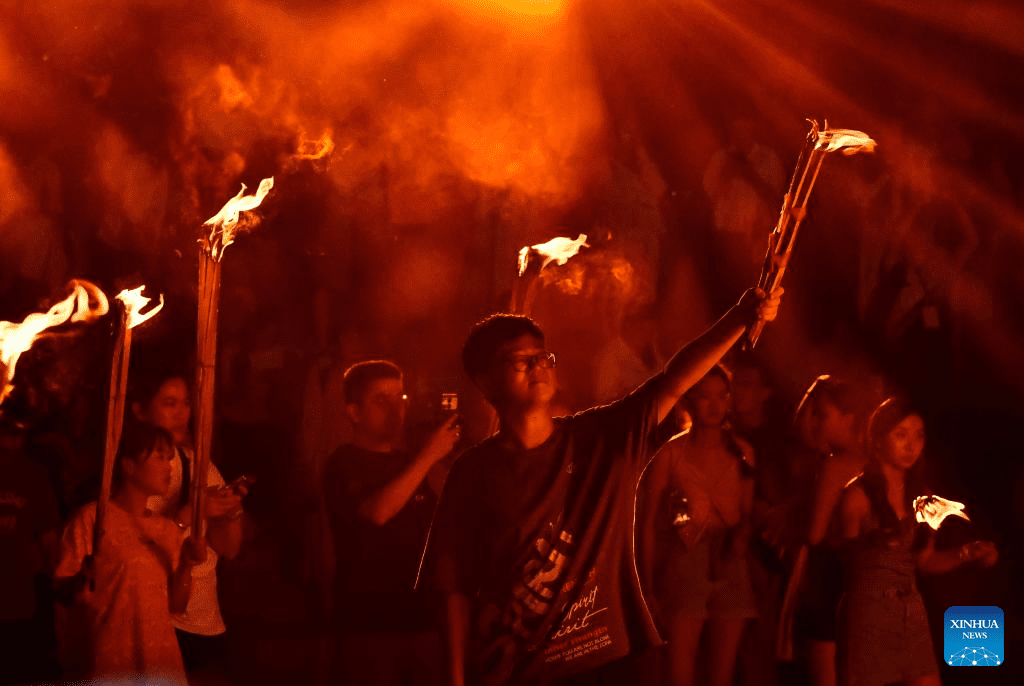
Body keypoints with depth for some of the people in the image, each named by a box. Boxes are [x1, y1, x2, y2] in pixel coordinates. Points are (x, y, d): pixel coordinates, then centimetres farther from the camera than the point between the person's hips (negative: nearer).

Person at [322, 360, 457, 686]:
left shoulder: (408, 463, 16)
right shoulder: (345, 464, -4)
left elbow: (435, 526, 25)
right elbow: (377, 511, -23)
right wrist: (428, 455, -21)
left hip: (421, 620, 6)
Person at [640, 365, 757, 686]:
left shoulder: (742, 452, 8)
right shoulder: (672, 453, 0)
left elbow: (748, 512, 10)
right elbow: (650, 521, 0)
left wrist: (741, 537, -12)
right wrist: (648, 581, -4)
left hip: (731, 566, 3)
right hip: (686, 564, -3)